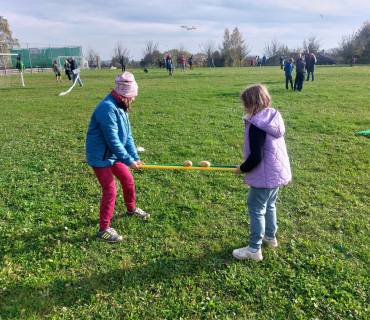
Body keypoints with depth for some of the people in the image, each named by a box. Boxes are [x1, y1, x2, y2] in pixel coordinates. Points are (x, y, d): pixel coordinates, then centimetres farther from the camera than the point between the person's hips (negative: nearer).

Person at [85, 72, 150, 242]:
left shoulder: (121, 107, 5)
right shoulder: (108, 108, -26)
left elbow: (127, 135, 6)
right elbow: (112, 140, -27)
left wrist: (135, 157, -2)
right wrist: (128, 160, -21)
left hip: (113, 154, 9)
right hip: (100, 156, -9)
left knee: (128, 180, 18)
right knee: (110, 190, -8)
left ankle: (131, 209, 44)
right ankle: (103, 230, 6)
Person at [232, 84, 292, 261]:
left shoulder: (257, 125, -23)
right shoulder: (273, 117, 3)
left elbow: (256, 156, -25)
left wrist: (243, 169, -9)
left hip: (264, 177, -9)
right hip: (278, 172, 9)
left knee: (256, 210, 3)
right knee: (269, 206, 24)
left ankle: (254, 249, 14)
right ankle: (270, 236, 43)